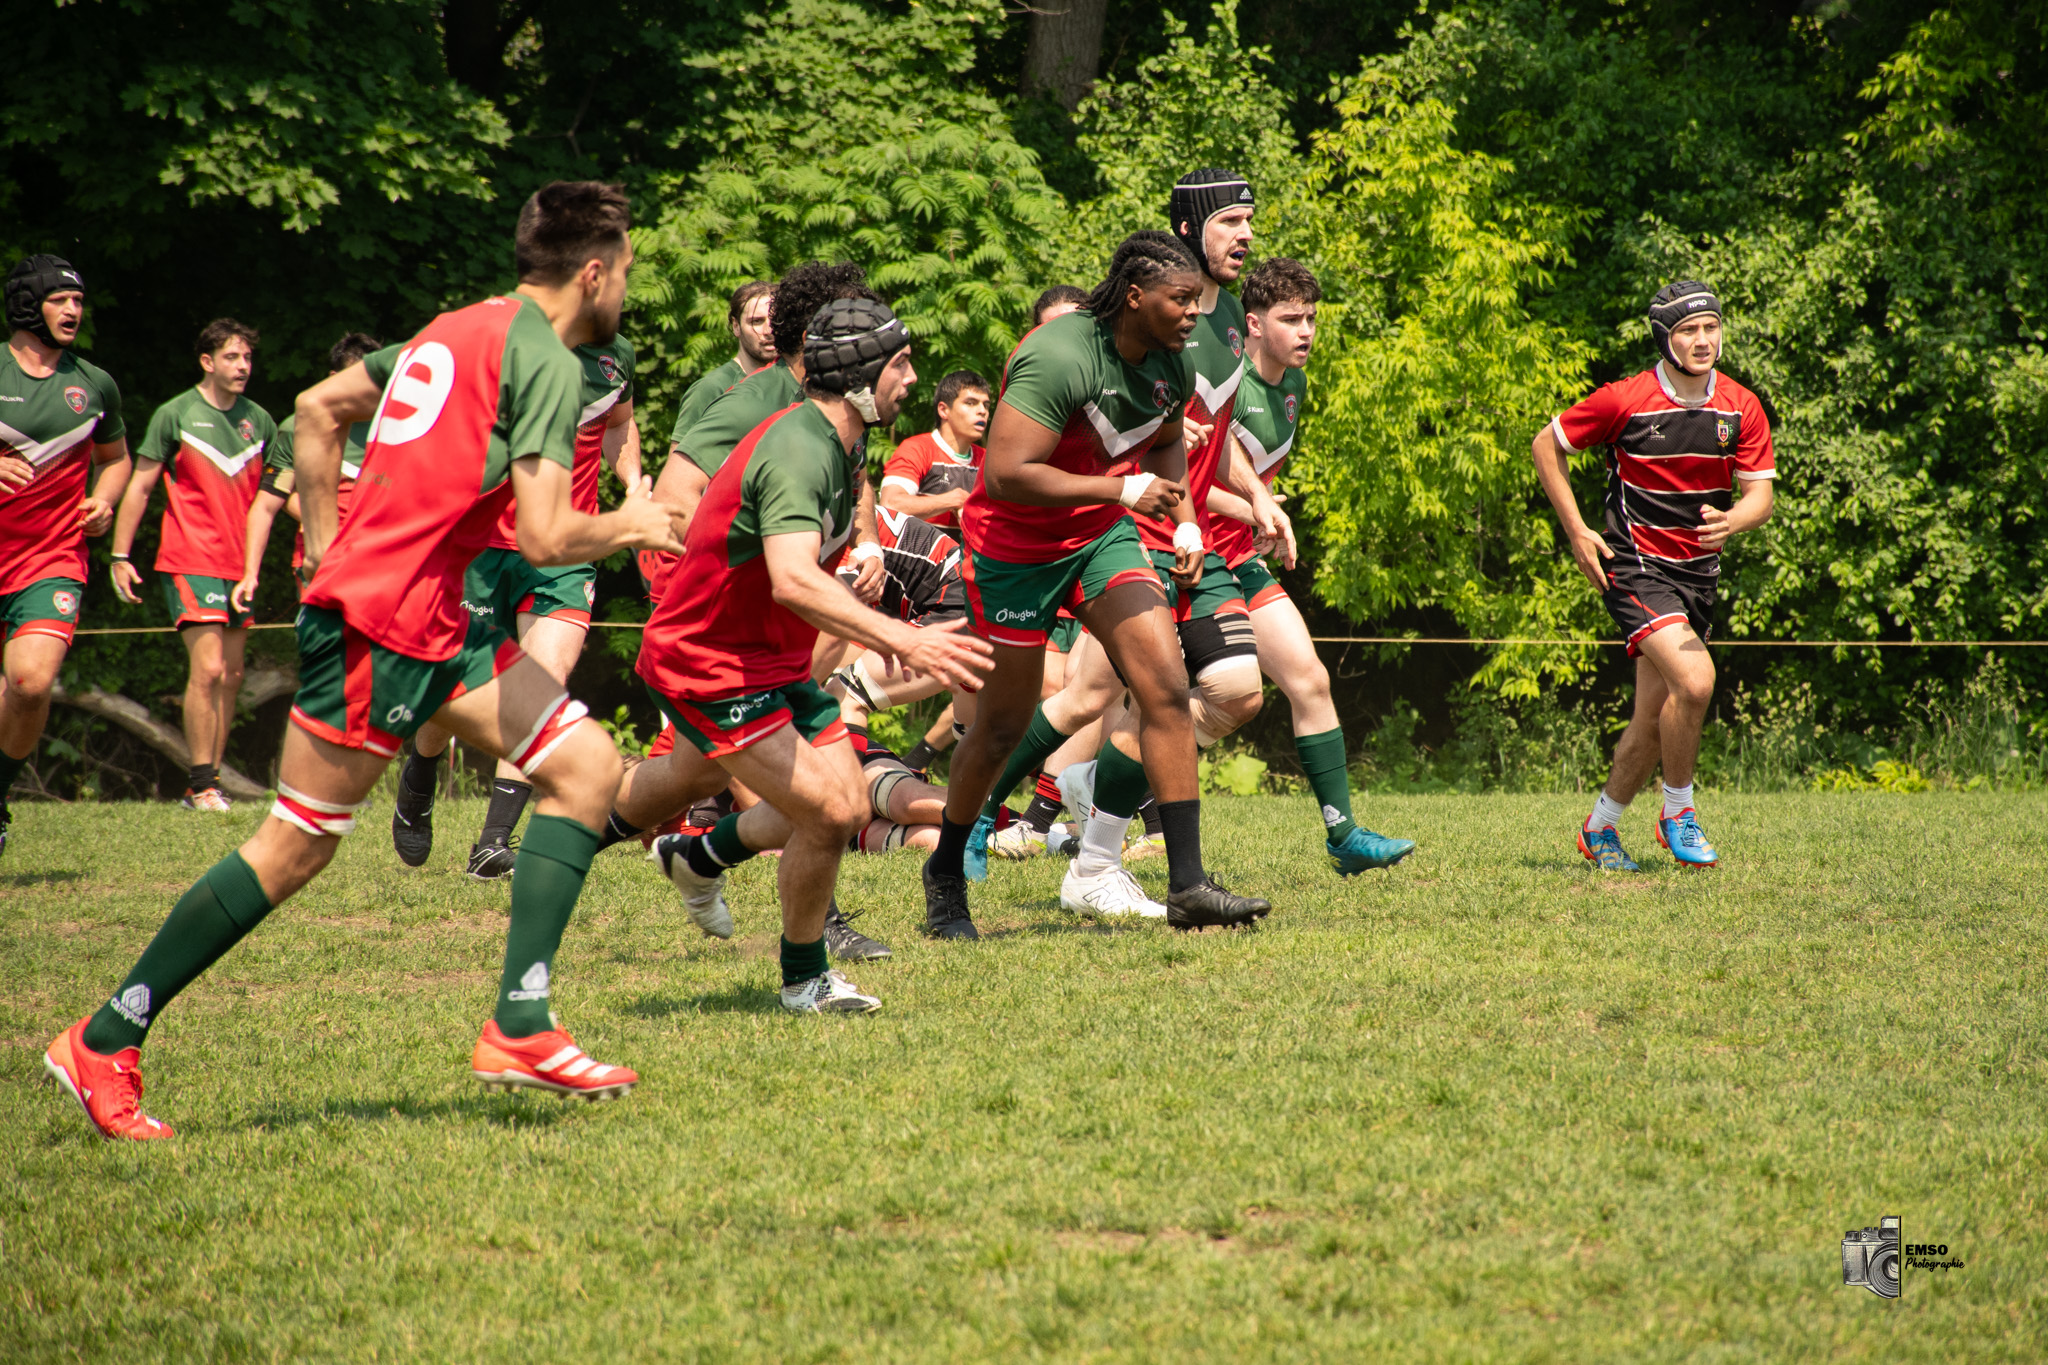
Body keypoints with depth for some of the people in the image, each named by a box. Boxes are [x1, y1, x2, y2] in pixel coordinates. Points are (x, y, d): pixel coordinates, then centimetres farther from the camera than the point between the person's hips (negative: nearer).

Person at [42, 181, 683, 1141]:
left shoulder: (459, 332, 16)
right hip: (378, 627, -10)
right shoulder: (546, 364, -12)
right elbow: (545, 537, -19)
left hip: (436, 628, 10)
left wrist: (328, 545, 24)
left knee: (587, 767, 4)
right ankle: (103, 1044, 4)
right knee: (296, 846, -4)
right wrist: (628, 527, 1)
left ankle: (519, 1028, -1)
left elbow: (318, 407, 24)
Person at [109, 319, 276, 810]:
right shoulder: (176, 415, -4)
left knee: (230, 677, 6)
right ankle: (200, 784, -11)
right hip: (190, 561, -5)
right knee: (208, 668, -15)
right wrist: (120, 557, -3)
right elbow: (139, 487, 0)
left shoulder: (259, 421, 10)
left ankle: (212, 780, 12)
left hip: (240, 566, 5)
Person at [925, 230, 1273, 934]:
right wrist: (1123, 488, -29)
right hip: (1016, 548, -6)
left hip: (1102, 535, 6)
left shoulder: (1172, 365, -2)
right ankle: (946, 872, 29)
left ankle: (1187, 883, -10)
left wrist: (1185, 522, 6)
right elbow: (1005, 474, -32)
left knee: (1166, 687, -11)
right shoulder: (1057, 357, -27)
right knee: (1004, 725, 5)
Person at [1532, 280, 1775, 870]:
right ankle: (1677, 811, -5)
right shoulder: (1624, 400, -12)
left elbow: (1761, 494, -1)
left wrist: (1732, 521, -25)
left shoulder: (1741, 407, -1)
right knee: (1694, 681, -24)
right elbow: (1546, 445, 0)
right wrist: (1577, 531, -5)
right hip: (1638, 570, -5)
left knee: (1652, 722, 9)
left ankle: (1600, 827, 28)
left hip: (1699, 573, 5)